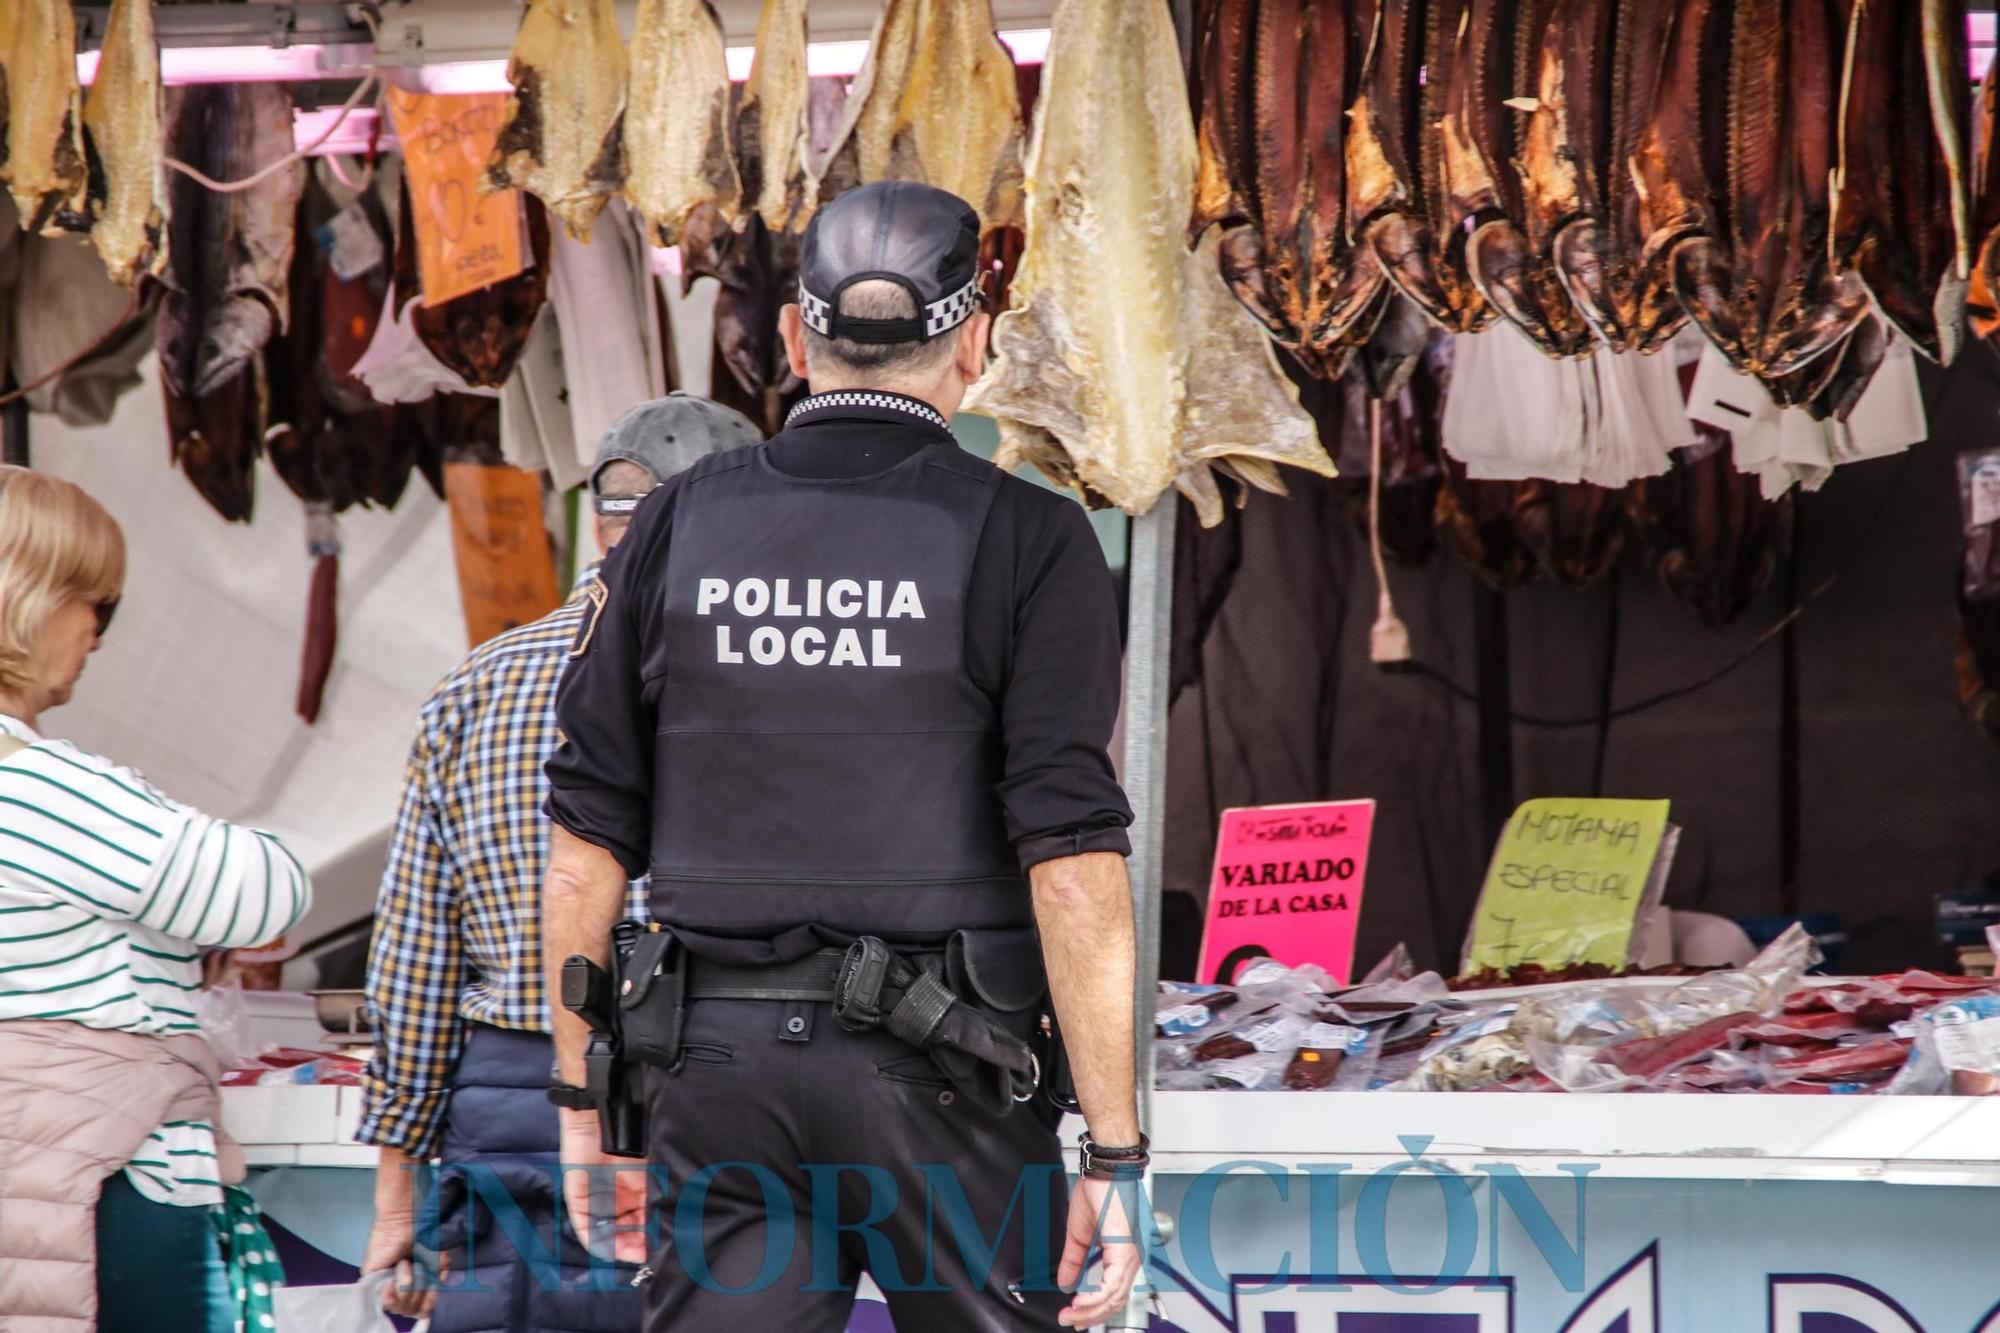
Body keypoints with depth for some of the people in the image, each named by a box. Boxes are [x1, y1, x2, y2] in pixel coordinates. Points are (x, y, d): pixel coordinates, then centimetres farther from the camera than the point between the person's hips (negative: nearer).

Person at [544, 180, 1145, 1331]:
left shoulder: (679, 525, 6)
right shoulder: (1027, 537, -4)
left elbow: (587, 841, 5)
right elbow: (1074, 864, -11)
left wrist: (581, 1097, 13)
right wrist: (1114, 1157, -9)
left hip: (720, 1064, 3)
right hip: (934, 1068, -2)